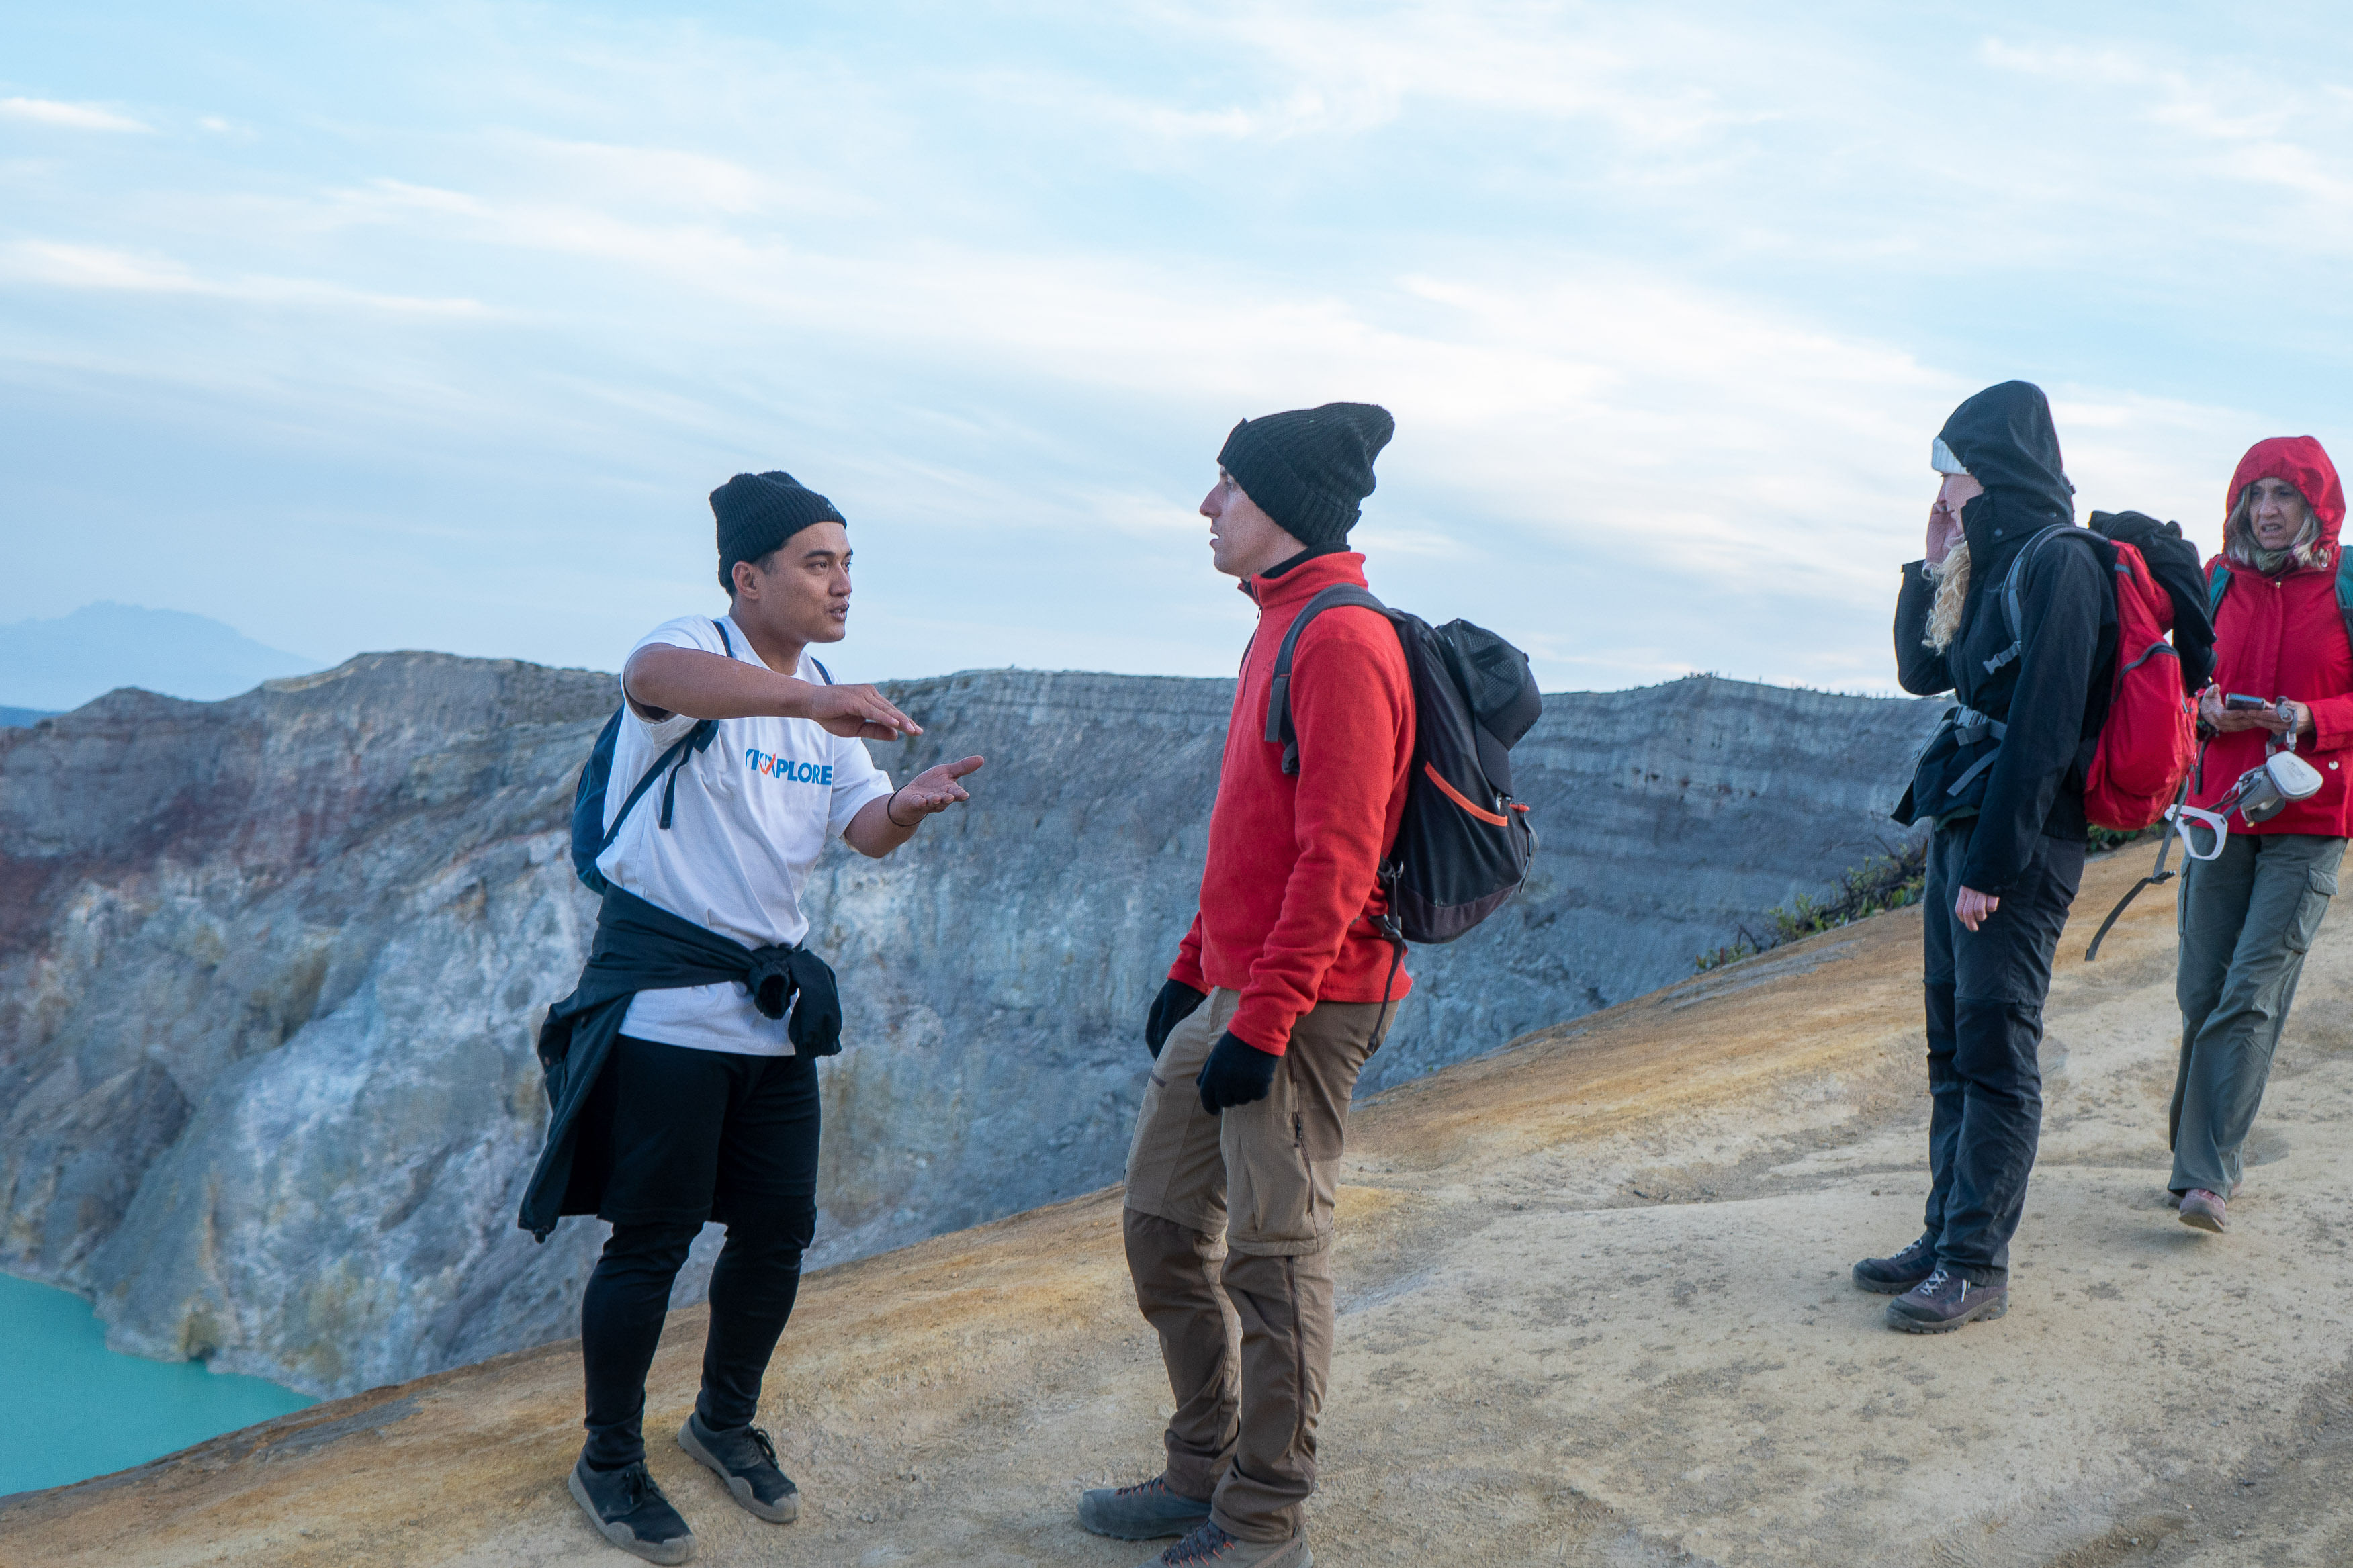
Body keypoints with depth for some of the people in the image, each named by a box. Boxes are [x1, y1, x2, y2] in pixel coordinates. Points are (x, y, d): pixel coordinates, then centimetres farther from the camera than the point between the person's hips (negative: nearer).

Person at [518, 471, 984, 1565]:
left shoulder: (822, 697, 12)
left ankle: (725, 1422, 34)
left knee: (779, 1230, 11)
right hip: (665, 1002, -7)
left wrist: (910, 806, -23)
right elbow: (654, 676, -39)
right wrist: (815, 702, -53)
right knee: (653, 1240, 0)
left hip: (773, 1004, 7)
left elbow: (864, 830, 2)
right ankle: (609, 1461, 19)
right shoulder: (697, 650, -13)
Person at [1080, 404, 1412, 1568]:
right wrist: (1195, 968, 20)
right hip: (1232, 992, 10)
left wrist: (1263, 1018, -22)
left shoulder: (1341, 642, -15)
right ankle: (1205, 1471, 28)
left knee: (1273, 1253, -1)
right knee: (1164, 1225, 14)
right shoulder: (1281, 630, 16)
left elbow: (1336, 858, -21)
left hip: (1301, 1005, -10)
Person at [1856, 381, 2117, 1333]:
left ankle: (1977, 1266, 1)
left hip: (2019, 842, -9)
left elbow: (2044, 728, -19)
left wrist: (1994, 866, -20)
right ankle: (1948, 1237, 20)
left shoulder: (2061, 565, -14)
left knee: (1995, 1050, -5)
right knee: (1953, 1048, 12)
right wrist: (1931, 567, 11)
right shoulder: (1994, 565, 15)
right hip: (1962, 826, 9)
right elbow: (1922, 672, 22)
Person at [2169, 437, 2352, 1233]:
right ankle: (2208, 1157, 19)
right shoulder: (2216, 584, 9)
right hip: (2220, 809, 3)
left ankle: (2206, 1173, -11)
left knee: (2253, 995, -11)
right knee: (2203, 990, 3)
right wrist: (2209, 711, -7)